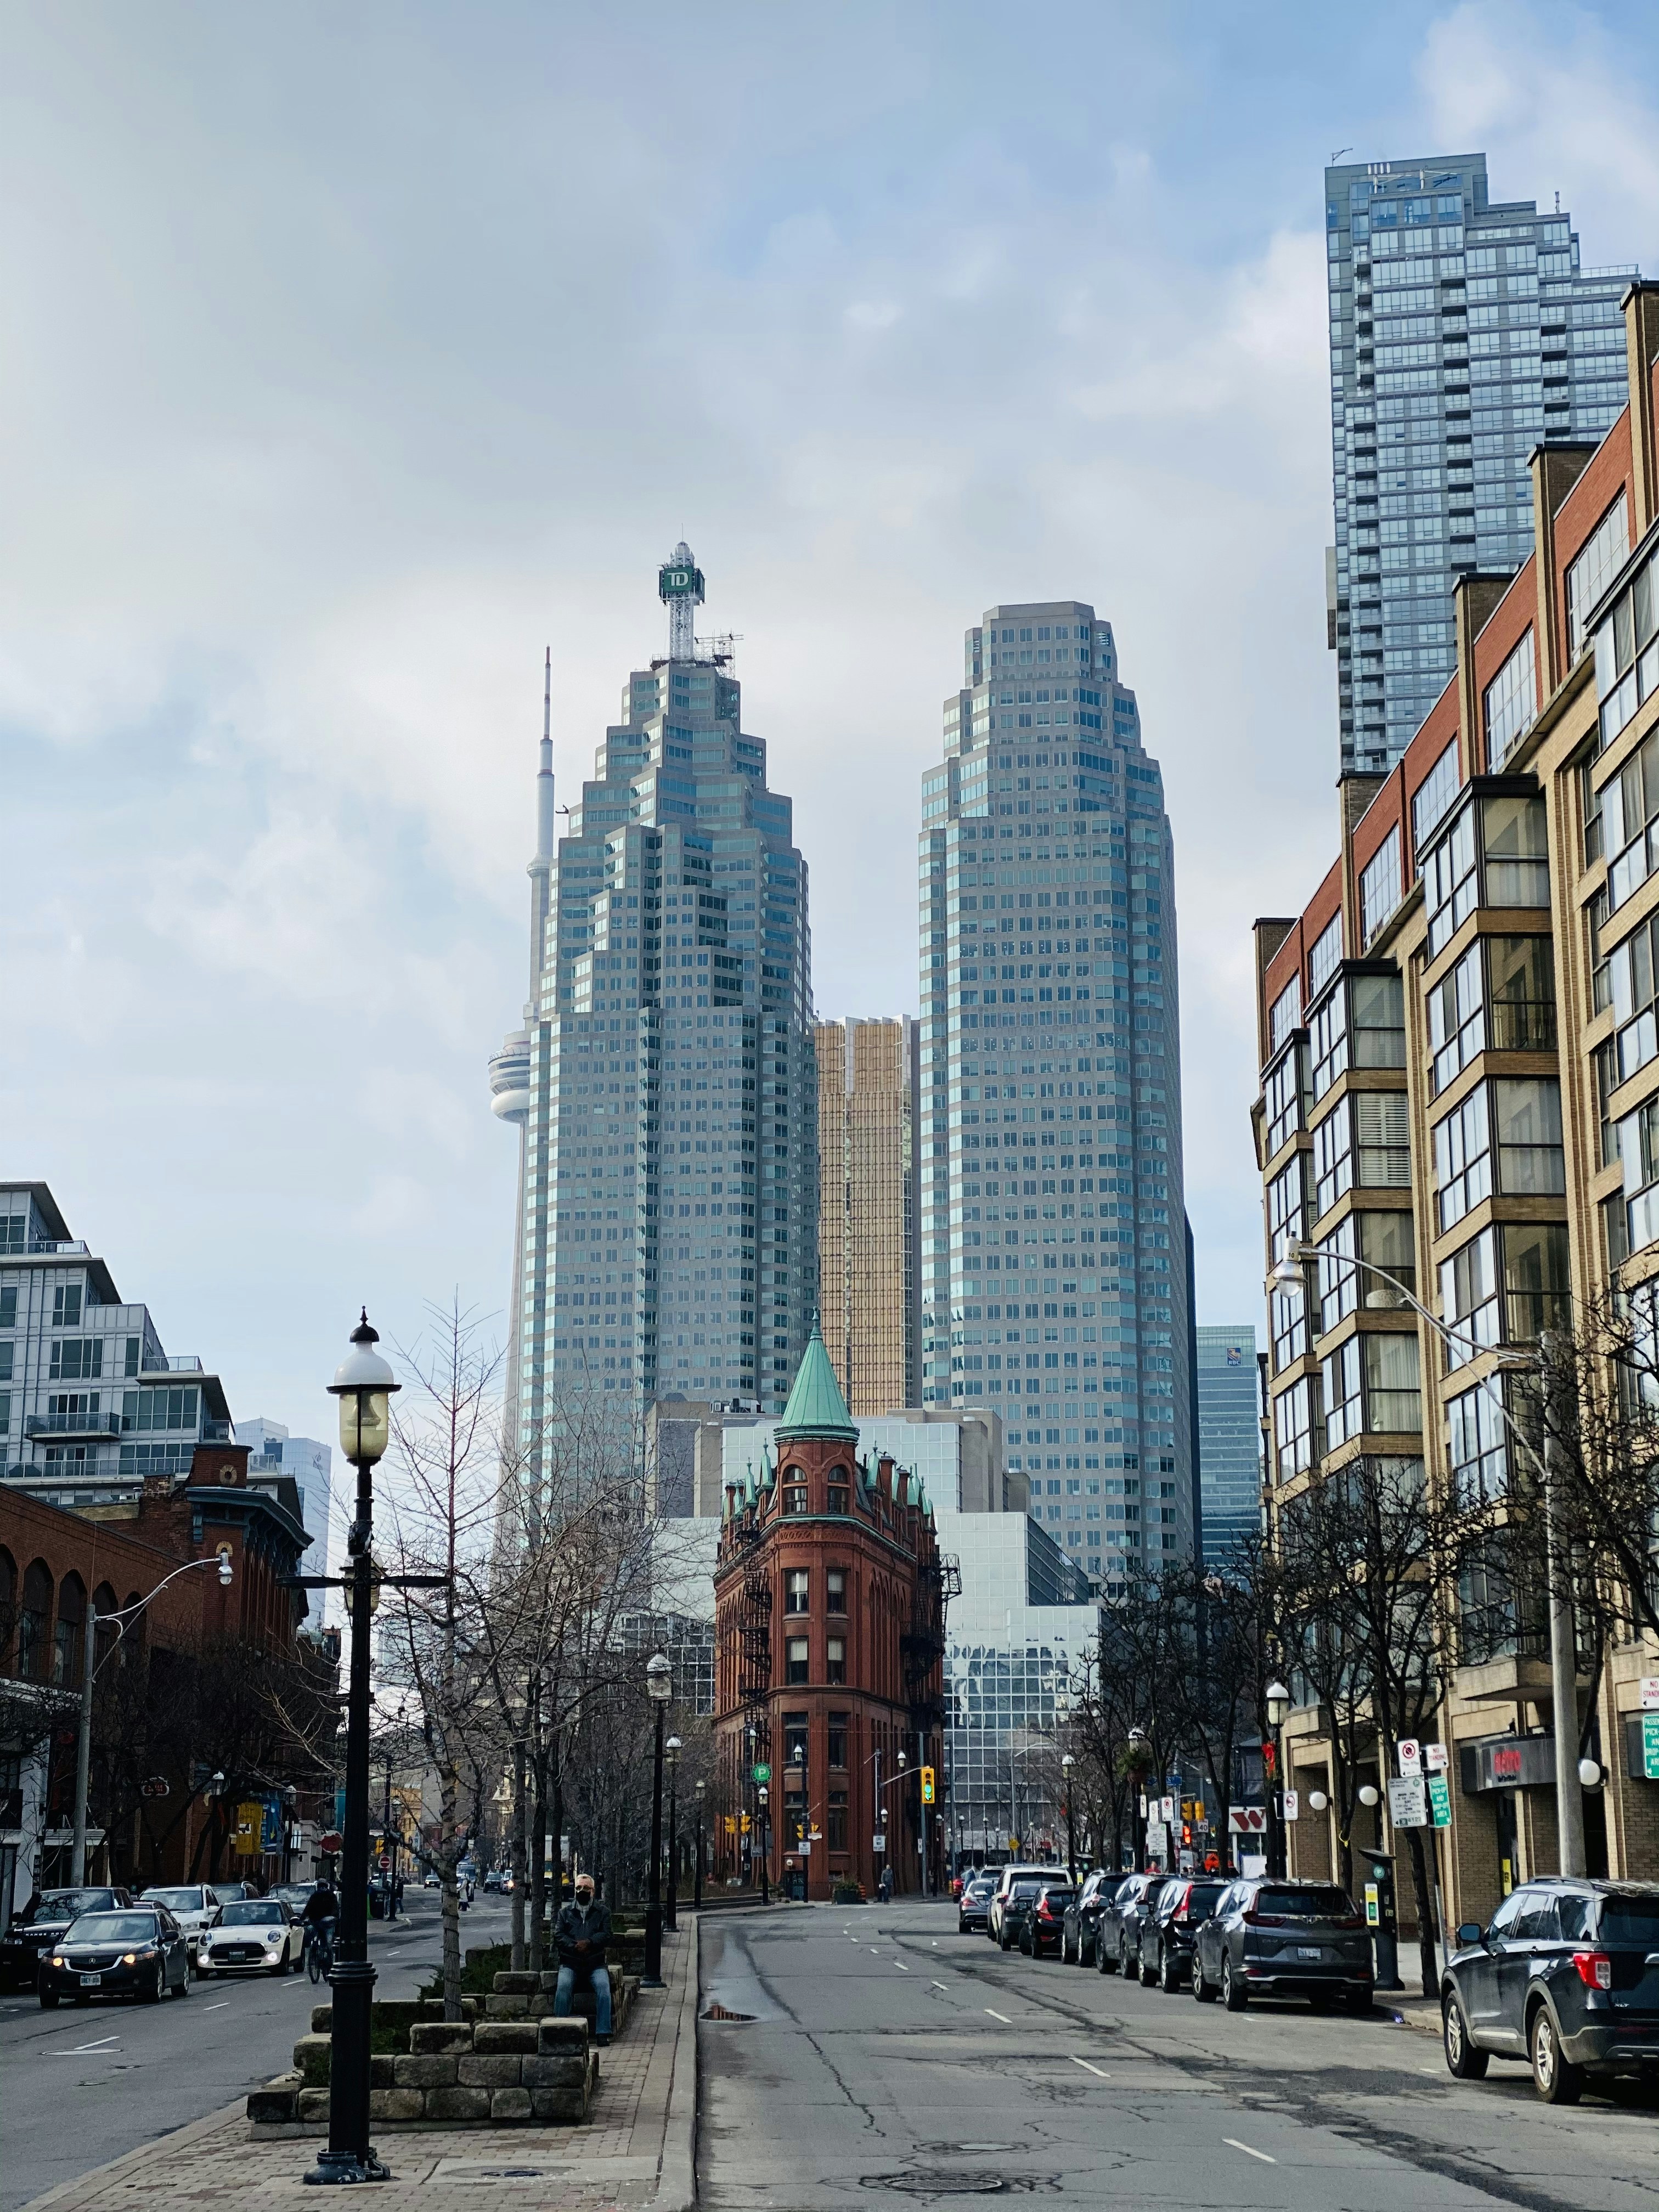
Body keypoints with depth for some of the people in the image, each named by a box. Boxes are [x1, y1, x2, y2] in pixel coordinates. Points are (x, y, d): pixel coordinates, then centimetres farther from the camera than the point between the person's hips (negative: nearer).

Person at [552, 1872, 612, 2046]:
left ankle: (603, 2032, -25)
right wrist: (574, 1946, -15)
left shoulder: (603, 1911, 14)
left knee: (603, 1986, -28)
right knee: (564, 1986, -29)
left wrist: (589, 1943, -17)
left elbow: (606, 1935, 1)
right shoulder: (565, 1912, 16)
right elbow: (558, 1934, 2)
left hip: (595, 1963, 0)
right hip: (570, 1962, 0)